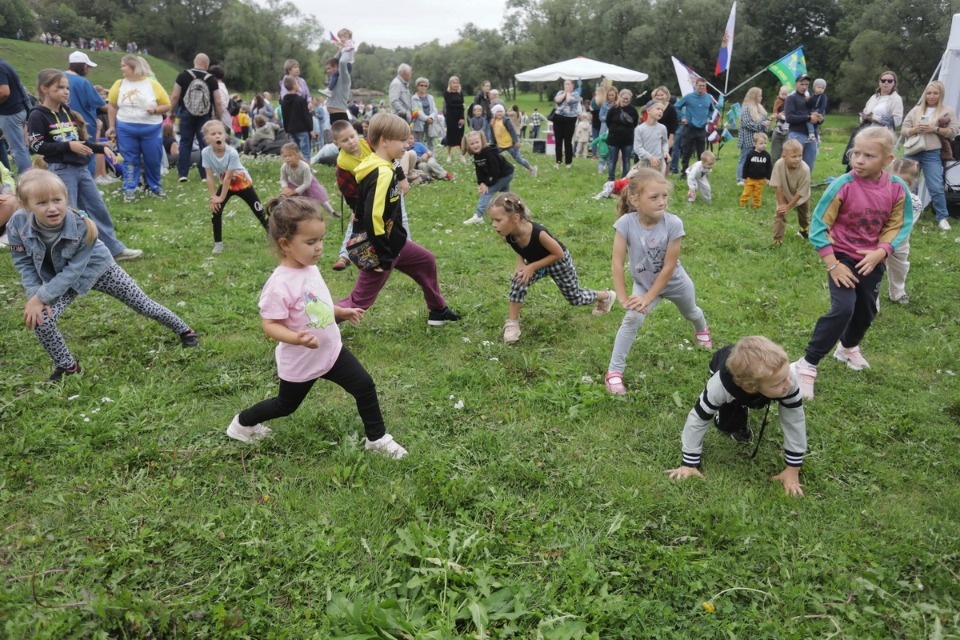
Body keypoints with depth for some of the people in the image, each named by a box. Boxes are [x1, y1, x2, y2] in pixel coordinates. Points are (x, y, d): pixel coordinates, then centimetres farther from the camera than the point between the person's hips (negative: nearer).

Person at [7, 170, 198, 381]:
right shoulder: (18, 226, -27)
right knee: (40, 319, -18)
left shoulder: (81, 226, -35)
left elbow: (73, 271, -30)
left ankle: (184, 330, 31)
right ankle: (67, 366, 8)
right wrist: (35, 295, -24)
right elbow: (24, 264, -12)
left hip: (97, 268, -2)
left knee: (143, 304, 5)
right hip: (58, 278, 2)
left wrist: (42, 297, -31)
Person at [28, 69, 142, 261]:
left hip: (80, 168, 7)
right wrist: (68, 146, -21)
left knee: (98, 209, 10)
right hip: (60, 170, -7)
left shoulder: (67, 112, 13)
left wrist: (102, 148, 8)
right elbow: (36, 146, -15)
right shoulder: (38, 116, -9)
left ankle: (115, 249, 17)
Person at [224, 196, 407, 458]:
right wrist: (296, 338, -42)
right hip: (300, 362, -7)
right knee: (286, 405, 17)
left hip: (332, 351, 7)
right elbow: (270, 324, -28)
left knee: (365, 386, 4)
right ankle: (242, 423, 43)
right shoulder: (280, 284, -30)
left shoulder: (310, 268, -3)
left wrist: (342, 312, 11)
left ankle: (377, 438, 21)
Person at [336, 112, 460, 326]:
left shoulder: (384, 169, 4)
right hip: (380, 249, -10)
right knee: (360, 299, -3)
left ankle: (438, 311, 39)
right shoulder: (382, 174, -25)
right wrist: (384, 256, -24)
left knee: (426, 261, 24)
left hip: (394, 243, 10)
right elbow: (373, 217, -30)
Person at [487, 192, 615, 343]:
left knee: (576, 298, 15)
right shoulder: (507, 236, -27)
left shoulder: (538, 233, -44)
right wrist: (521, 263, -20)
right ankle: (512, 323, -10)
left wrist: (532, 267, -32)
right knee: (518, 281, -25)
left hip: (559, 262, -4)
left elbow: (559, 254, -28)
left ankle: (606, 296, 45)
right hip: (536, 262, 4)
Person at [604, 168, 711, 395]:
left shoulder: (673, 223, -33)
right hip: (643, 283, -1)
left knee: (690, 312, 28)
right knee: (632, 320, -21)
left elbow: (669, 267, -27)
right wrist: (623, 297, -25)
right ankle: (614, 371, -11)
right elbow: (617, 263, -26)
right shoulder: (626, 223, -31)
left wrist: (649, 297, -25)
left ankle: (702, 329, 64)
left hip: (674, 282, 1)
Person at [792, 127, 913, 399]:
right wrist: (832, 265, -19)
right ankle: (807, 365, -10)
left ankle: (848, 348, 48)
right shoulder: (843, 185, -21)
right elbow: (818, 224, -17)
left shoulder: (897, 188, -11)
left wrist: (880, 252, -16)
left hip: (871, 260, 5)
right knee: (842, 310, -19)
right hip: (843, 256, -4)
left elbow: (899, 225, 0)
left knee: (867, 310, 18)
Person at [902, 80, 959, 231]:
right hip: (913, 152, 3)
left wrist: (935, 129, -15)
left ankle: (942, 218, 0)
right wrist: (914, 130, -12)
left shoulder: (948, 111, 4)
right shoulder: (916, 110, 11)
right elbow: (903, 130, 8)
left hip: (932, 154, -3)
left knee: (936, 188, -10)